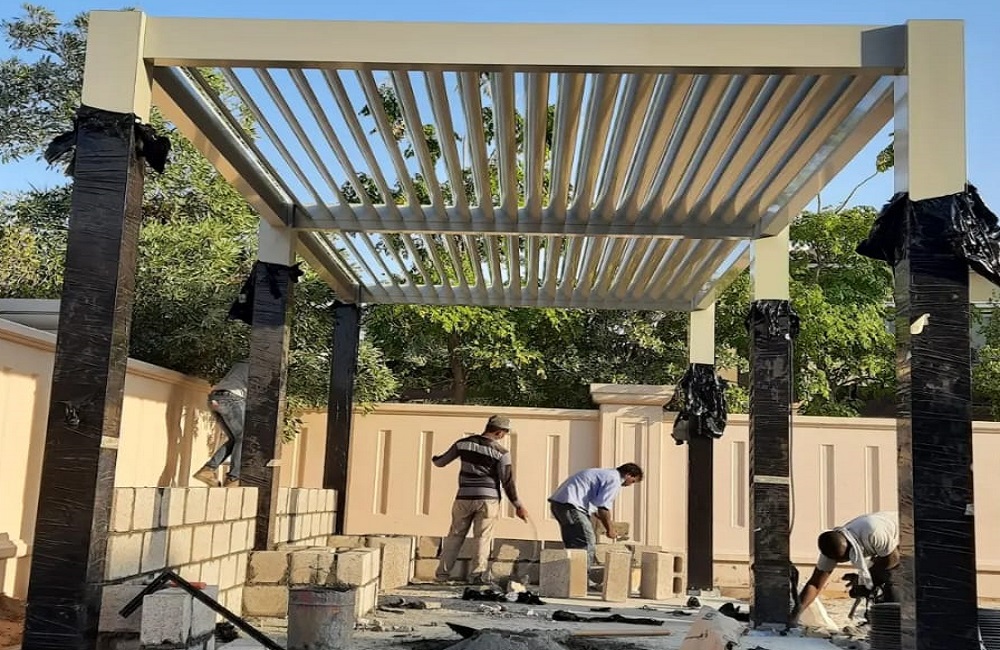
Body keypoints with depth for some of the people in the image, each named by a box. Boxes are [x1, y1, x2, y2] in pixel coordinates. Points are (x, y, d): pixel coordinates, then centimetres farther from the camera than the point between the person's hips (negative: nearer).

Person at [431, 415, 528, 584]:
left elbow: (441, 462, 12)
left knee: (455, 535, 13)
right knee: (483, 537, 3)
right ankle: (477, 574, 0)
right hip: (488, 499, -3)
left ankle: (443, 572, 16)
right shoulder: (501, 452, -7)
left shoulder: (463, 443, 2)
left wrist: (435, 459, 36)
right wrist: (518, 506, 3)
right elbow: (508, 482, -6)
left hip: (464, 497, 3)